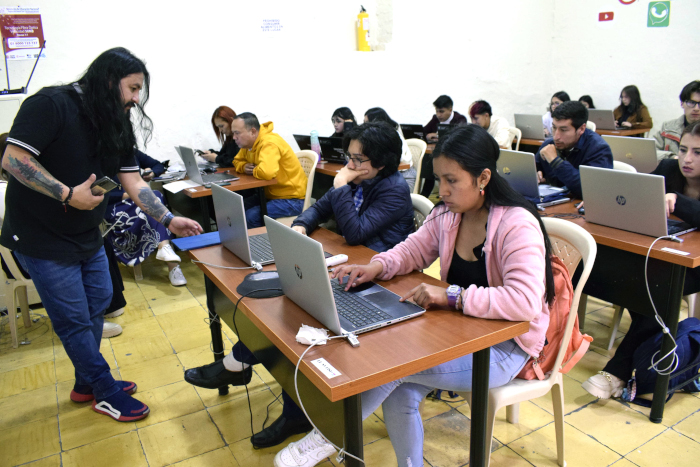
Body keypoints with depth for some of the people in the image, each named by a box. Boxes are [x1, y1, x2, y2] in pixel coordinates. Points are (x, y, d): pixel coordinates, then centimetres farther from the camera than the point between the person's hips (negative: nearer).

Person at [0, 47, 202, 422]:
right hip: (42, 237, -8)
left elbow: (133, 183, 1)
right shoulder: (52, 105, -18)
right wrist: (68, 194, -27)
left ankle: (86, 384, 34)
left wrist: (169, 219, -8)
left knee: (98, 304, 15)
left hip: (86, 234, 8)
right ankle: (105, 393, 17)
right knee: (75, 320, 1)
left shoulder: (116, 125, 4)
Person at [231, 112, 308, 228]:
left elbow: (267, 172, -38)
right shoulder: (249, 144, 6)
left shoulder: (269, 143, -23)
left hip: (291, 199, -9)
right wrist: (244, 167, -1)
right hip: (270, 194, 9)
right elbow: (237, 160, 24)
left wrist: (253, 171, -15)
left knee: (251, 216, -25)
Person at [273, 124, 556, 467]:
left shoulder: (517, 225, -23)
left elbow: (525, 302, -32)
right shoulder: (447, 214, -1)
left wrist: (452, 296, -34)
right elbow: (412, 251, 9)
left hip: (505, 346, -6)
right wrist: (377, 266, -12)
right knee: (400, 393, -16)